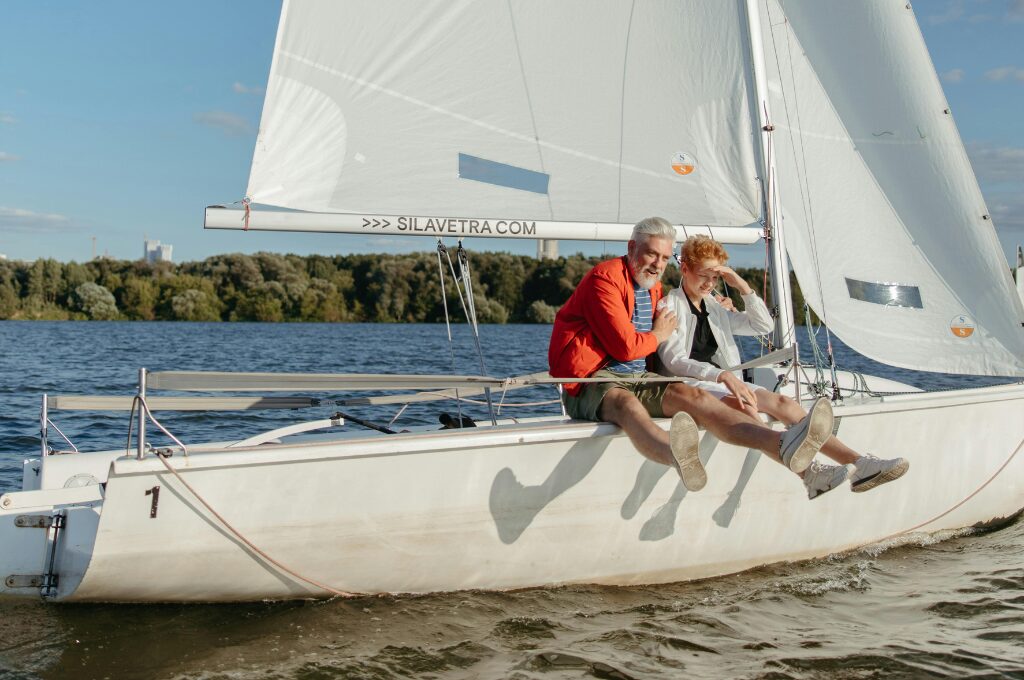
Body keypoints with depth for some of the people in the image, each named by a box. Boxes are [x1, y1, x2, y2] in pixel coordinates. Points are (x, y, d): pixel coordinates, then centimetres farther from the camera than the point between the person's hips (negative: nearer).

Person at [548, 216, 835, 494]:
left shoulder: (655, 289, 20)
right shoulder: (605, 278, -7)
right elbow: (626, 346, -15)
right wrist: (658, 336, 4)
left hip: (639, 378, 8)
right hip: (592, 380, -8)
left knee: (693, 396, -19)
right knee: (626, 403, -41)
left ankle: (781, 444, -42)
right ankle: (678, 456, -77)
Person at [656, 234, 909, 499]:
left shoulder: (715, 306, 21)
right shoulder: (670, 305, -1)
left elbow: (763, 326, 19)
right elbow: (674, 361, -15)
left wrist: (743, 288, 6)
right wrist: (723, 376, -29)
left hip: (721, 380, 7)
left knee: (783, 403, -16)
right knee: (744, 407, -36)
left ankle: (858, 462, -26)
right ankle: (807, 472, -48)